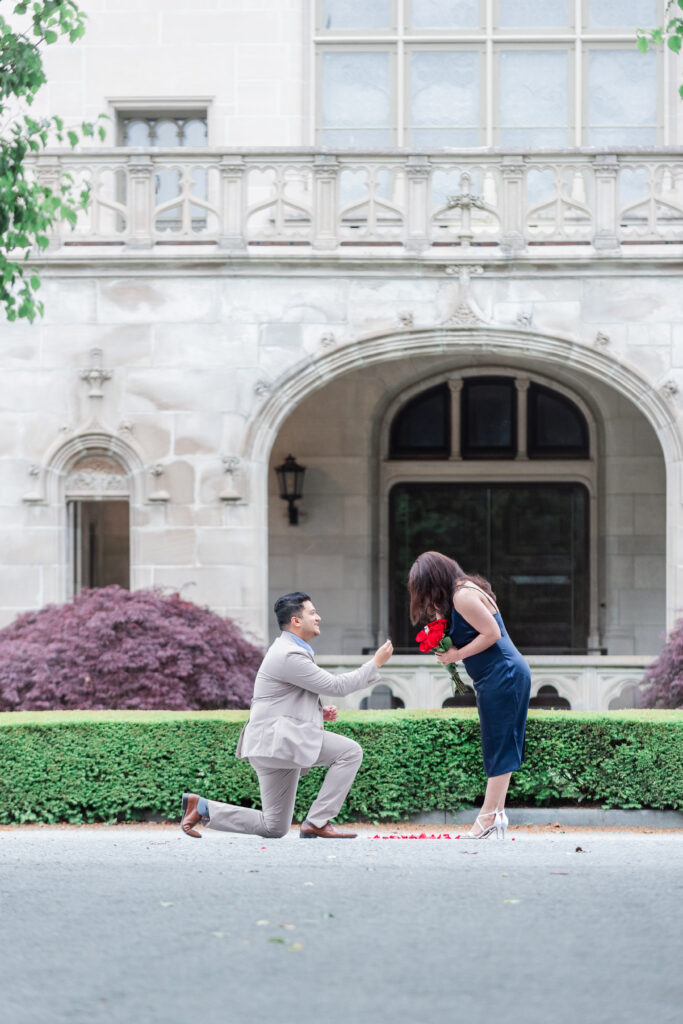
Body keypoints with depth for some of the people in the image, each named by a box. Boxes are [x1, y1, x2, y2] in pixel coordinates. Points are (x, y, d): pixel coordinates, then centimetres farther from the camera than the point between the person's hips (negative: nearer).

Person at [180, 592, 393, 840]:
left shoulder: (290, 651, 19)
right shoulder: (288, 656, -15)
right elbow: (336, 686, -14)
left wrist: (320, 712, 10)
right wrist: (376, 663, -7)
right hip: (274, 742, -10)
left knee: (274, 828, 11)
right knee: (350, 752, -18)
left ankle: (202, 808, 12)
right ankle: (317, 822, -15)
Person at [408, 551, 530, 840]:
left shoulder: (463, 595, -15)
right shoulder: (461, 592, 17)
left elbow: (492, 633, -20)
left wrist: (457, 654, -13)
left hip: (501, 675, -11)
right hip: (508, 675, 11)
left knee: (498, 746, -7)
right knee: (502, 746, 8)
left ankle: (489, 816, -6)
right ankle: (496, 812, 8)